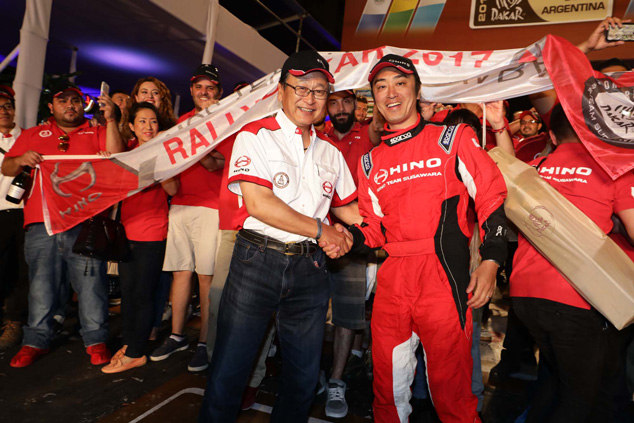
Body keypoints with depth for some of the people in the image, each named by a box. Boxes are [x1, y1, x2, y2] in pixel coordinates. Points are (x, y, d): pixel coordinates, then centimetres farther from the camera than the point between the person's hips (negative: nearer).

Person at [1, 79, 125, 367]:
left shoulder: (97, 132, 15)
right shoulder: (32, 135, 21)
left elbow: (116, 158, -3)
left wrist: (110, 120, -7)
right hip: (41, 223, 2)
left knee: (91, 280, -2)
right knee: (41, 282, 6)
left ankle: (95, 339, 8)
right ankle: (36, 341, 18)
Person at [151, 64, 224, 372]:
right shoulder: (182, 121, 19)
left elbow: (216, 164, -11)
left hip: (210, 207, -5)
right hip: (180, 203, 5)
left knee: (206, 275, -3)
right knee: (181, 271, 9)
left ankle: (204, 343, 7)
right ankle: (177, 336, 21)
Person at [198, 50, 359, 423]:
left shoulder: (330, 153, 15)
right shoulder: (256, 136, -2)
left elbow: (347, 208, 21)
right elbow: (258, 203, -14)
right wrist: (321, 231, -9)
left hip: (309, 266, 5)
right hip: (258, 260, -4)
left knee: (304, 375, 14)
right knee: (229, 371, 4)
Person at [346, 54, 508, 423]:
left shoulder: (453, 138, 5)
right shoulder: (371, 162, 15)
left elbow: (492, 197, 1)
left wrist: (490, 261, -8)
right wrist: (349, 237, -3)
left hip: (443, 273, -4)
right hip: (391, 278, 4)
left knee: (450, 388, 3)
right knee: (388, 388, 13)